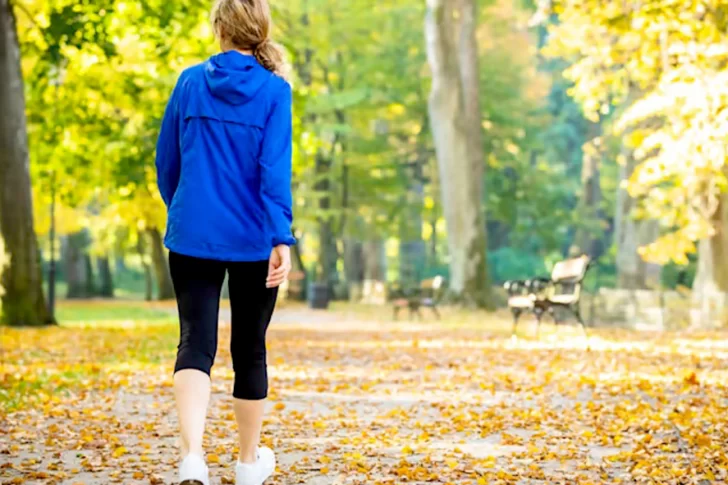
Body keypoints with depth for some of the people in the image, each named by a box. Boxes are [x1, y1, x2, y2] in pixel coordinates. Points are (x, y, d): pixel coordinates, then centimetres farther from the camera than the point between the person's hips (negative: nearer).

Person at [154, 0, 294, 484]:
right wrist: (282, 238, -18)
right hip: (253, 241, -1)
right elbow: (275, 170, -16)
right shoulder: (274, 90, -5)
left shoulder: (190, 82, 3)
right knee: (249, 348, 14)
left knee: (196, 344, -2)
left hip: (192, 236, 1)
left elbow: (167, 162, 10)